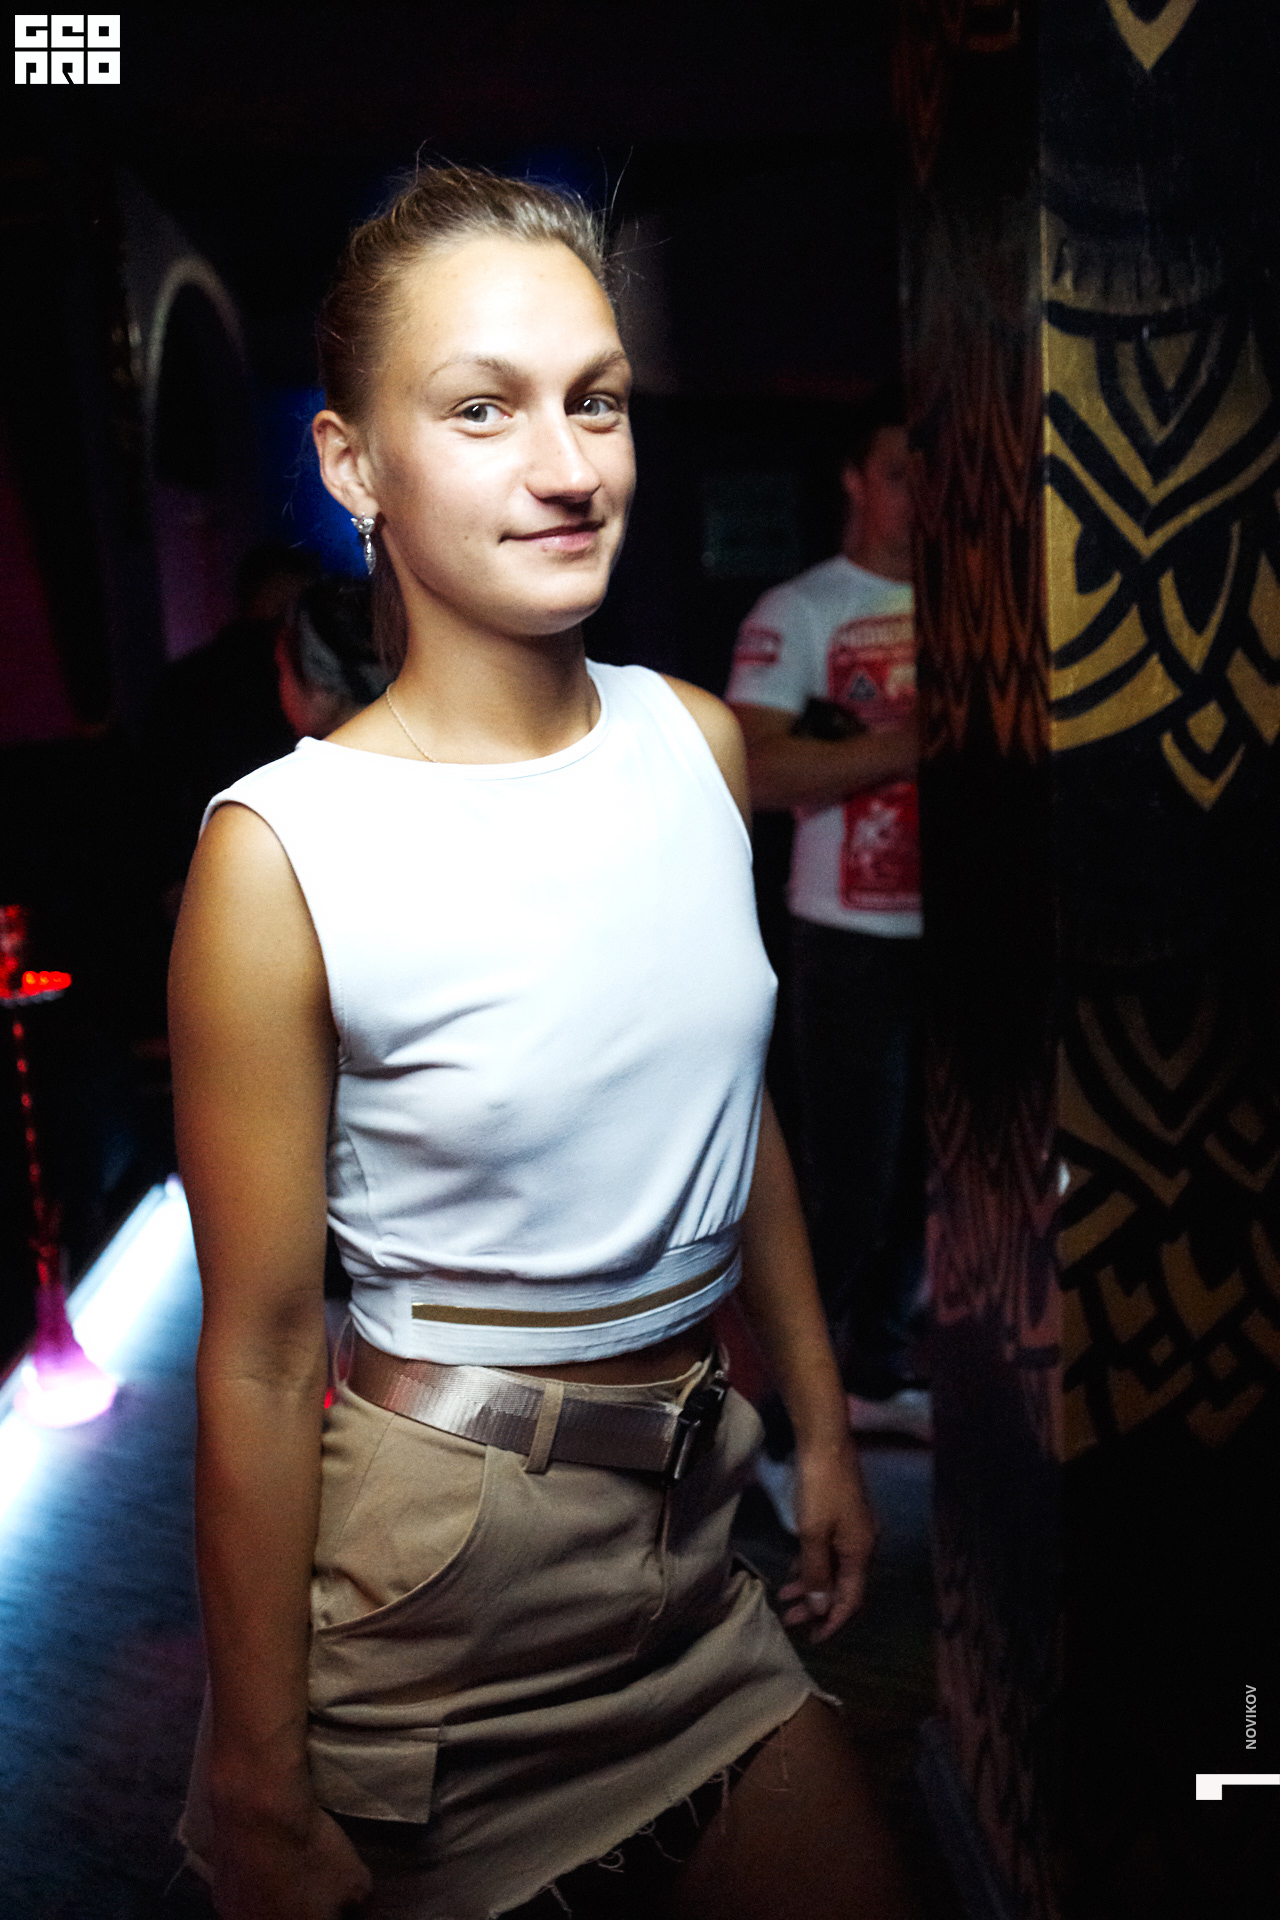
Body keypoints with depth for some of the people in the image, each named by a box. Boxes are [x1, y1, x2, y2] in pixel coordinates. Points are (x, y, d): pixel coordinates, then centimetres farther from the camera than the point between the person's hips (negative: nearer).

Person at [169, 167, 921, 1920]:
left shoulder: (698, 741, -3)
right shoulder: (285, 853, -20)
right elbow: (259, 1357, -16)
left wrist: (824, 1426, 15)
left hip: (690, 1510, 6)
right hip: (437, 1562, -5)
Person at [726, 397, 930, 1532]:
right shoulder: (798, 614, -7)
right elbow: (755, 770, -19)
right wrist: (911, 741, -21)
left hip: (956, 930, 6)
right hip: (855, 942, -6)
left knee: (921, 1174, 14)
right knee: (846, 1190, -3)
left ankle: (876, 1374, 32)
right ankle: (784, 1426, 11)